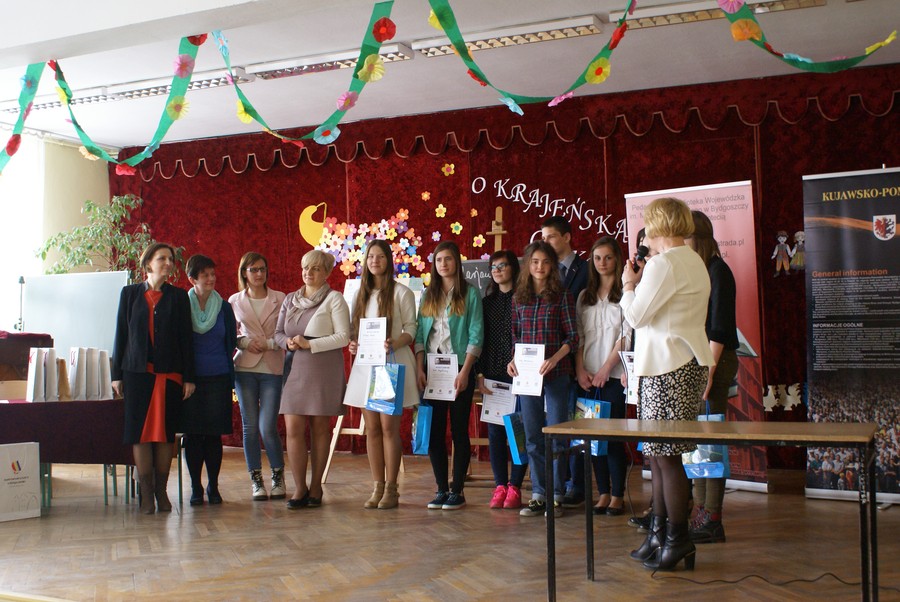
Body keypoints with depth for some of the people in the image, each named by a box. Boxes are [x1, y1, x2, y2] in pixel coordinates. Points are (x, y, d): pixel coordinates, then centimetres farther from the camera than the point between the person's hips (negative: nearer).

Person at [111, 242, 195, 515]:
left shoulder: (179, 297, 7)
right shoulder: (130, 293, 8)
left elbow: (186, 338, 5)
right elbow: (121, 334, 8)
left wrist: (189, 377, 0)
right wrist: (117, 374, 3)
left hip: (169, 373, 0)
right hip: (137, 371, 0)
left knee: (165, 431, 1)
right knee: (140, 431, -2)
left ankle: (161, 491, 10)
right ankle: (146, 494, 3)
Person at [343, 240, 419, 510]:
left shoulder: (401, 292, -1)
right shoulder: (361, 294, 14)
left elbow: (411, 330, -3)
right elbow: (353, 328, 18)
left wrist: (394, 343, -22)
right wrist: (352, 343, -3)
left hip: (393, 363, -5)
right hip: (366, 364, 5)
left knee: (389, 427, -5)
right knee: (372, 428, 5)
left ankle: (391, 488, 2)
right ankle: (377, 487, 11)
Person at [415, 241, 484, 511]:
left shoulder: (470, 293, 0)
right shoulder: (428, 295, 13)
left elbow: (476, 335, -6)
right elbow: (420, 334, 10)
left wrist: (465, 371, -14)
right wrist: (419, 368, -1)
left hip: (459, 369, -4)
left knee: (459, 431, 1)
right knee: (434, 431, 4)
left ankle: (457, 490, 7)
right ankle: (441, 489, 12)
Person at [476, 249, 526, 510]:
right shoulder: (487, 301, 14)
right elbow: (480, 339, 11)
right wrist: (480, 374, 3)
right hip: (493, 373, 4)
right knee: (495, 430, 4)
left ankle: (515, 486, 5)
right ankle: (500, 485, 10)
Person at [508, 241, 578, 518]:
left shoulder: (562, 296, 0)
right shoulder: (519, 298, 10)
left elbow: (573, 337, -3)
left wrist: (554, 359, -18)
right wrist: (513, 360, -3)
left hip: (556, 373, -4)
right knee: (532, 437, 7)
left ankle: (556, 495, 9)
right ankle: (539, 495, 15)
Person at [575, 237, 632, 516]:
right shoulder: (585, 297, 15)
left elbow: (626, 336, -7)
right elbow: (578, 336, 12)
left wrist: (605, 369, -11)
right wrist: (580, 369, -1)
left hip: (614, 375, -5)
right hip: (588, 377, 5)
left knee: (613, 434, -5)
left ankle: (618, 495, 4)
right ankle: (603, 493, 12)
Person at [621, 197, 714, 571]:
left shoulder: (663, 264, -13)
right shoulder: (693, 262, 18)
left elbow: (635, 315, -12)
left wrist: (629, 285, 4)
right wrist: (641, 284, 11)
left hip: (669, 368, -10)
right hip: (686, 364, 10)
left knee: (666, 455, -5)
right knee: (658, 454, 13)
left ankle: (678, 540, 2)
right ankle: (659, 534, 19)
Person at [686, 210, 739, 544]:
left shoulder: (717, 271, -10)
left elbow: (719, 328, -15)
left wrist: (708, 372, -18)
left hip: (714, 362, -8)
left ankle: (712, 520, 0)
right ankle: (701, 513, 18)